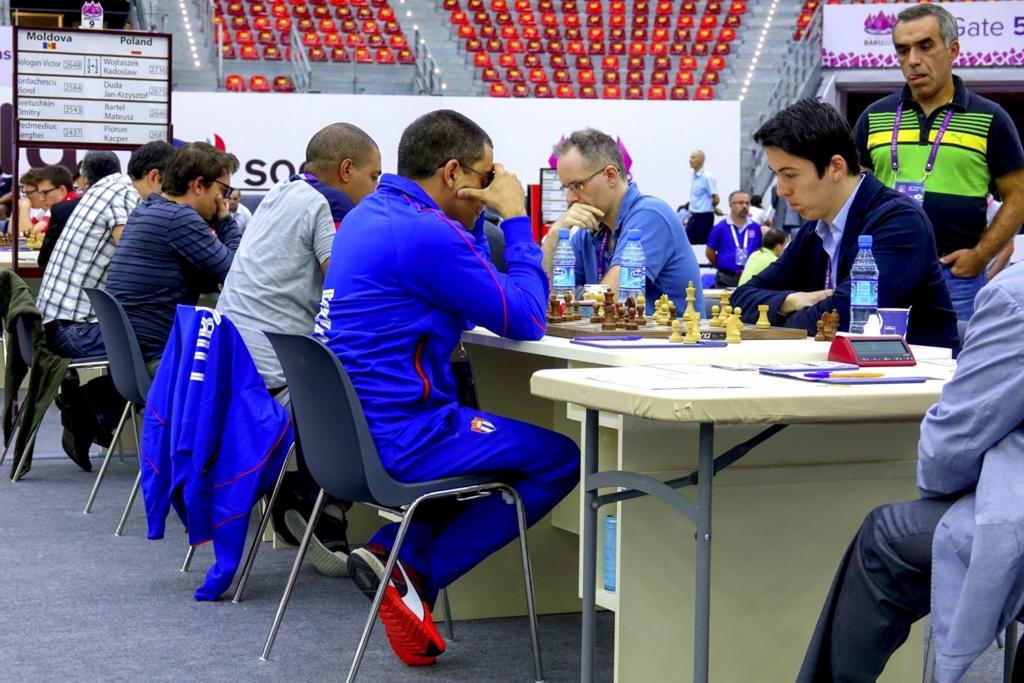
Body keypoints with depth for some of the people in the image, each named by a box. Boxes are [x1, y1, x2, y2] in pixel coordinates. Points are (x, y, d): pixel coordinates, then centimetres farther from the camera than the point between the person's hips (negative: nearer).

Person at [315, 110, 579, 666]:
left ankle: (395, 550, 10)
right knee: (560, 457, 3)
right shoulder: (426, 233, -19)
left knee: (502, 442, 29)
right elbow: (525, 321, -13)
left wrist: (480, 218, 11)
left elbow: (470, 299, 22)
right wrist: (515, 218, -5)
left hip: (346, 430, 10)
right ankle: (416, 573, -1)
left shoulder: (368, 215, 12)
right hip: (397, 440, -10)